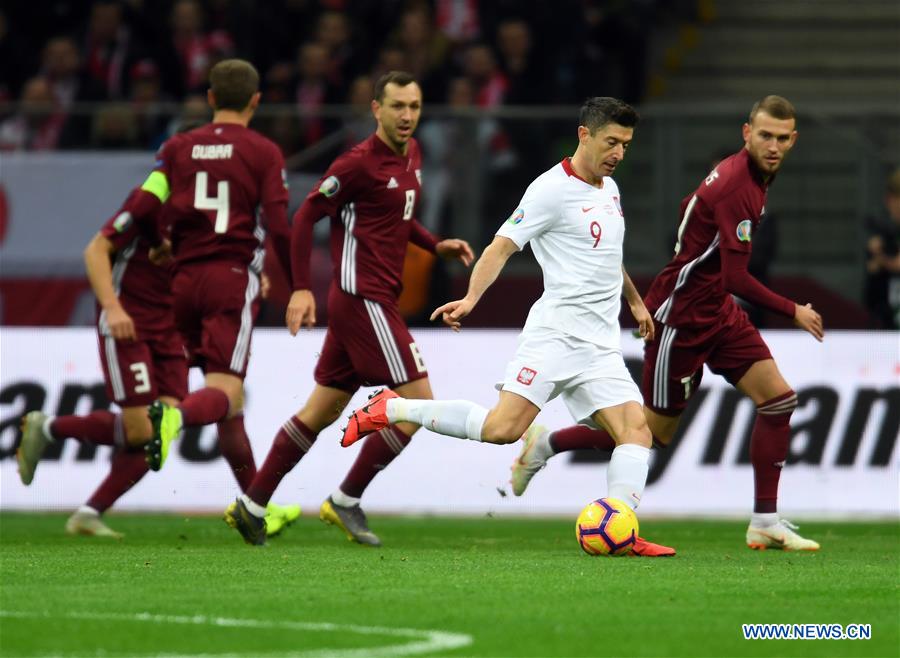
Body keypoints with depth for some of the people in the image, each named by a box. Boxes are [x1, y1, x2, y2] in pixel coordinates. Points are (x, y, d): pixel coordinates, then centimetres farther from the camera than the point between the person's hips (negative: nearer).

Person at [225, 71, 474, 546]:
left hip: (372, 300, 9)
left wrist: (436, 245, 11)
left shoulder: (410, 155, 13)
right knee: (416, 402, -10)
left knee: (321, 412, 12)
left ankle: (252, 506, 17)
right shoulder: (360, 162, -14)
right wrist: (301, 290, -16)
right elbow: (305, 216, -11)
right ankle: (346, 501, -3)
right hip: (364, 298, -9)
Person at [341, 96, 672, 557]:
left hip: (600, 347, 8)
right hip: (555, 333, -8)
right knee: (503, 428, -19)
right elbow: (502, 246, -14)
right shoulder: (552, 189, -8)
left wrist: (635, 301, 48)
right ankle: (390, 410, -4)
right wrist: (470, 299, -28)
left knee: (636, 429, -10)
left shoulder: (609, 189, 18)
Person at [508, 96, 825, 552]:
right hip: (680, 316, -9)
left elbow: (690, 206, 21)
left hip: (716, 310, 9)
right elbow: (736, 278, -30)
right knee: (656, 431, 2)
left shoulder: (755, 176, 5)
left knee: (778, 398, -3)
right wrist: (794, 312, -20)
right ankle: (545, 446, 20)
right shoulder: (736, 185, -26)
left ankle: (766, 523, 1)